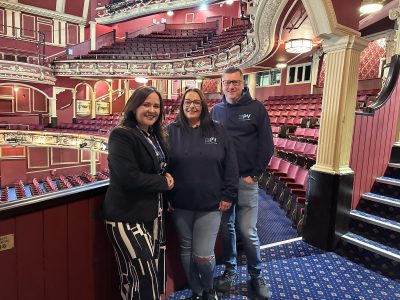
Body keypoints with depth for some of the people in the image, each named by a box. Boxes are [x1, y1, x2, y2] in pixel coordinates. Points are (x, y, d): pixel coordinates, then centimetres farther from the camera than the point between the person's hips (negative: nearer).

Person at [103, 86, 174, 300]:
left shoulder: (155, 135, 10)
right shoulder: (121, 135, -14)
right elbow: (129, 178, -23)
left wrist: (167, 176, 0)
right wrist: (163, 183, -11)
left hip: (152, 213, 8)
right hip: (127, 217, -7)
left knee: (154, 274, 14)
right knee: (145, 277, -4)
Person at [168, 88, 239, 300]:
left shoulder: (217, 131, 2)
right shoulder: (171, 131, 0)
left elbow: (230, 165, 2)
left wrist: (228, 195, -3)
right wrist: (165, 197, -3)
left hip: (210, 204, -1)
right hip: (180, 205, 1)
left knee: (203, 255, 2)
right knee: (186, 250, 14)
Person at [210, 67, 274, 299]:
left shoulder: (256, 108, 0)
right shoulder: (216, 110, 7)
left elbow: (267, 145, -2)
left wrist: (254, 174, -6)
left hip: (246, 180, -2)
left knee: (248, 231, 2)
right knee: (226, 228, 12)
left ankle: (256, 275, 24)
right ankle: (230, 269, 31)